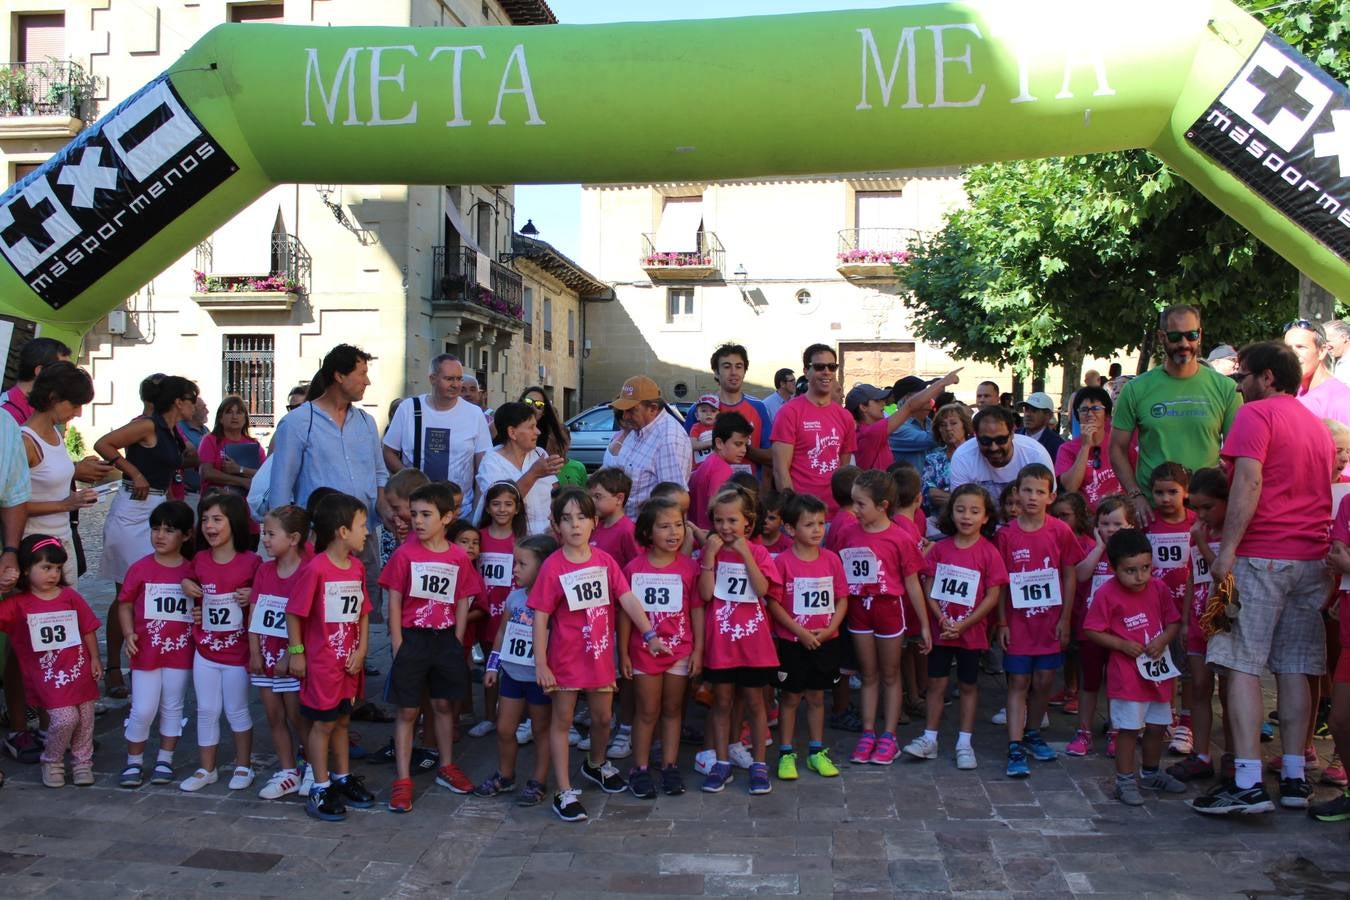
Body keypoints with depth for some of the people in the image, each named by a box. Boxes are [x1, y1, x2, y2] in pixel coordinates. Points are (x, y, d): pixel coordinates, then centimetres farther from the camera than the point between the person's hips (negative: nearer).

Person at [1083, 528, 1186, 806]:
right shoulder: (1106, 594, -15)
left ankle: (1151, 773, 37)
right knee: (1129, 728, -2)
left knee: (1158, 726, 17)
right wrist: (1123, 644, -19)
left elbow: (1174, 621, 7)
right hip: (1127, 674, -5)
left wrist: (1163, 640, -12)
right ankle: (1125, 780, 11)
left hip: (1158, 668, 5)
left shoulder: (1158, 588, -1)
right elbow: (1091, 631, -11)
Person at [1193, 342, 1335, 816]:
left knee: (1243, 665, -7)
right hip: (1311, 558, 8)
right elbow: (1323, 490, 23)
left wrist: (1227, 549, -17)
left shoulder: (1256, 413, -5)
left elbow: (1249, 483, -16)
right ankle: (1294, 778, 13)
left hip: (1262, 555, -8)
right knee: (1293, 669, 10)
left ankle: (1248, 783, -11)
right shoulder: (1318, 424, 20)